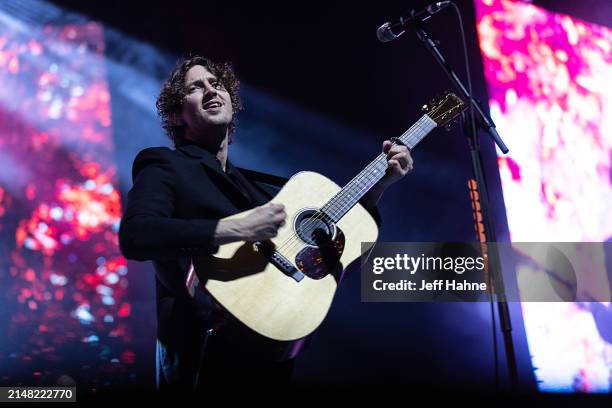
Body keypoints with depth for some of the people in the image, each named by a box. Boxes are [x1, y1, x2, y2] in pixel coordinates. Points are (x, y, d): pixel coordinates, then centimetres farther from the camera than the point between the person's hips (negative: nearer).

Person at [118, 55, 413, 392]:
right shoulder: (165, 166, -3)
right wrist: (240, 229, -28)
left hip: (274, 348, 6)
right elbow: (135, 237, -22)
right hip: (208, 353, -5)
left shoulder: (254, 182, 14)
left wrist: (380, 181, 9)